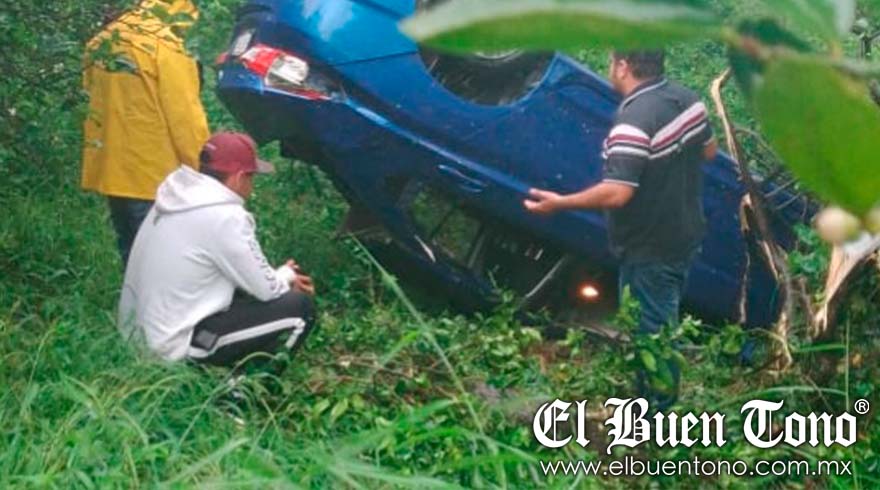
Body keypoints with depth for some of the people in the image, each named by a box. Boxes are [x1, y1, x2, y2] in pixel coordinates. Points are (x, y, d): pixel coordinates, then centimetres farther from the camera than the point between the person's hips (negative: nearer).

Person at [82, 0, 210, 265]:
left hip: (111, 173, 7)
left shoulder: (103, 40, 8)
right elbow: (185, 118, -15)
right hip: (154, 177, -7)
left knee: (132, 253, 19)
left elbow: (97, 102, 13)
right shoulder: (163, 46, -15)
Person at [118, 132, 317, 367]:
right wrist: (287, 276, 12)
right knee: (300, 307, -5)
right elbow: (267, 290, -10)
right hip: (174, 348, -9)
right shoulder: (225, 217, -20)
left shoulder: (176, 198, 5)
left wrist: (284, 279, 13)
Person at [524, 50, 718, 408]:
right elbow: (709, 151, 12)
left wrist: (559, 203, -23)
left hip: (651, 249, -9)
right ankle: (664, 399, 39)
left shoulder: (633, 121, -29)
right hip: (683, 235, 9)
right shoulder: (687, 99, -1)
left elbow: (617, 193, -32)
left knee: (650, 332, 6)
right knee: (663, 322, 24)